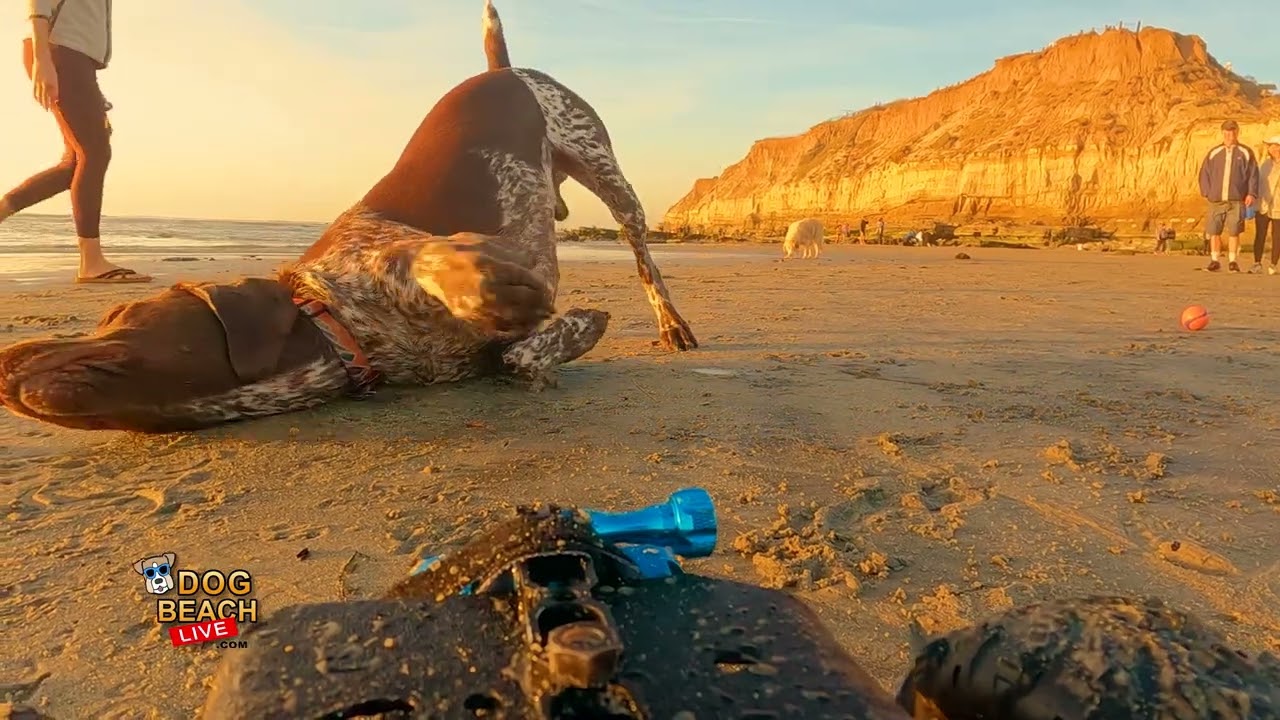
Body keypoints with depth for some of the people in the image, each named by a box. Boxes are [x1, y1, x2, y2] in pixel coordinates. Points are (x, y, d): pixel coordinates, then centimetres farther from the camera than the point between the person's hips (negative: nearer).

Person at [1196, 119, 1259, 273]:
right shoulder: (1214, 153, 9)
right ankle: (1214, 261, 9)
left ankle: (1232, 261, 7)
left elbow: (1253, 175, 5)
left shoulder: (1245, 153, 6)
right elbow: (1204, 174, 11)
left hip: (1236, 201, -1)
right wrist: (1207, 193, 1)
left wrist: (1251, 193, -6)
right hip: (1216, 201, 1)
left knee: (1234, 232, -1)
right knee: (1214, 231, 0)